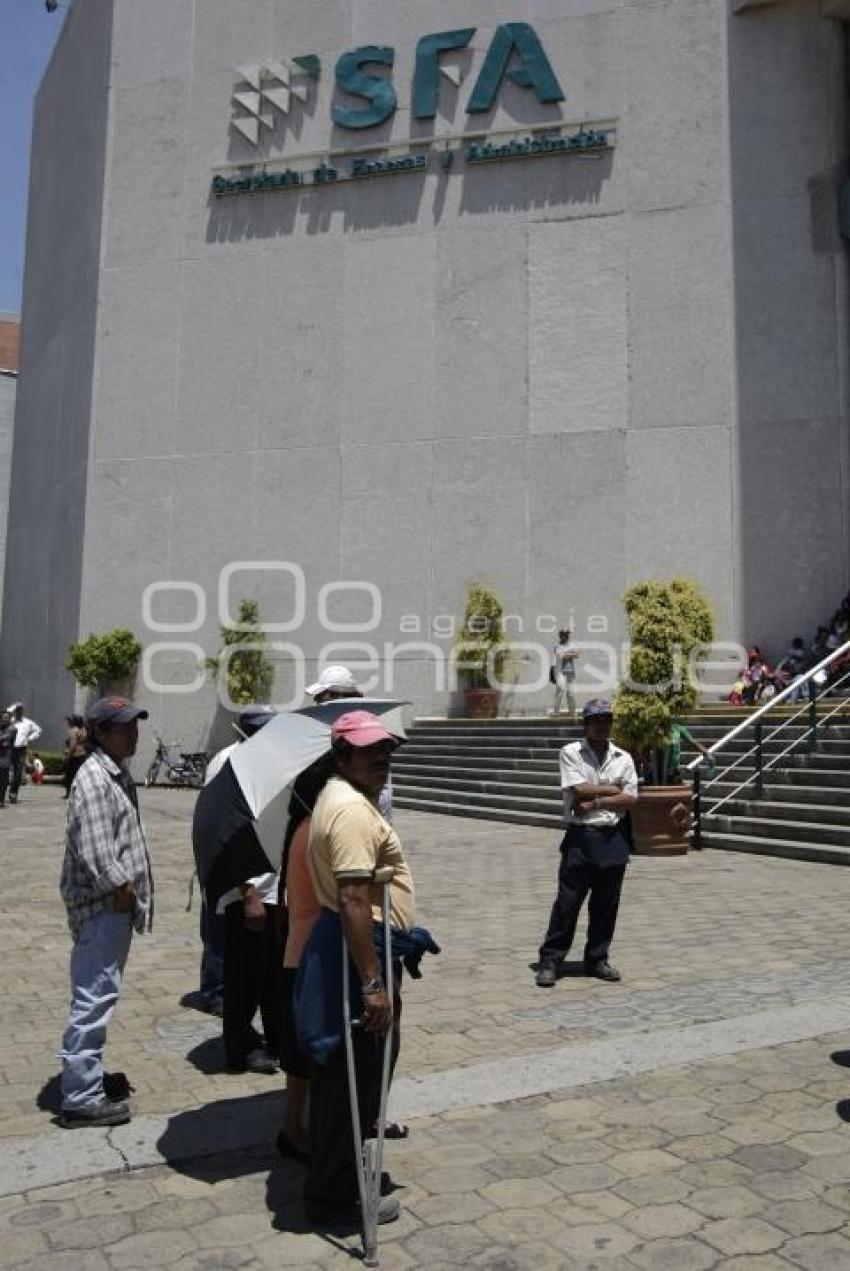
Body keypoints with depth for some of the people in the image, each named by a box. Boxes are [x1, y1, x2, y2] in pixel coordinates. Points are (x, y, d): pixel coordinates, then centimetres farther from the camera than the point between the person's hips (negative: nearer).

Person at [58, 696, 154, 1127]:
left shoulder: (118, 774, 13)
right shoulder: (94, 779, -18)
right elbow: (94, 852, -25)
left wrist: (130, 891, 14)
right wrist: (121, 890, -15)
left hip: (116, 904, 10)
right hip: (103, 906, -10)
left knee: (98, 997, 20)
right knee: (93, 999, -3)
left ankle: (88, 1077, 33)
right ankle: (80, 1098, 6)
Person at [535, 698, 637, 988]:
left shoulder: (623, 758, 9)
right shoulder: (571, 753, 0)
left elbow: (630, 799, -2)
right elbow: (580, 790, -12)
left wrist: (595, 803, -11)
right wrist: (613, 790, -3)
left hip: (613, 838, 3)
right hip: (580, 837, -3)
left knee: (606, 904, 10)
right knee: (567, 901, -2)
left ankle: (597, 960, 23)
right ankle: (550, 961, 7)